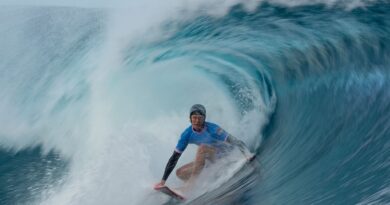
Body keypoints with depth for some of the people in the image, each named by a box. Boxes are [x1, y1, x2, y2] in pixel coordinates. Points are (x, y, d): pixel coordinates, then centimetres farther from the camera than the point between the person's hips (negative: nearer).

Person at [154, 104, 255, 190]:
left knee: (202, 147, -32)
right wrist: (163, 181, -11)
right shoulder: (187, 134, -13)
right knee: (180, 173, -2)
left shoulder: (212, 129, -26)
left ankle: (191, 183, -29)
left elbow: (234, 141, -28)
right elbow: (175, 157, -10)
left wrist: (248, 154, -46)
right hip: (210, 160, 6)